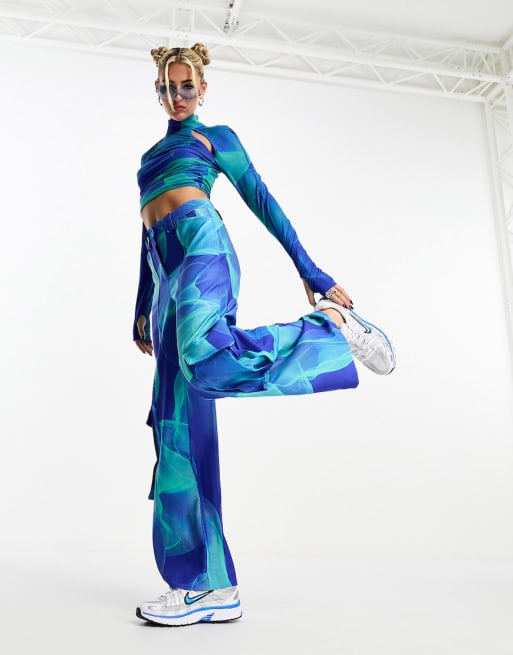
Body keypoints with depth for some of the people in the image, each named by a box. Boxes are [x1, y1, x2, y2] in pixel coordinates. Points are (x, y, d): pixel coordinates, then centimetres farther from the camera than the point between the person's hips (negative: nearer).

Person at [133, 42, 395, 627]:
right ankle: (210, 586, 0)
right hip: (168, 272, 6)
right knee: (178, 430, -5)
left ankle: (331, 327, -14)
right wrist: (142, 309, 25)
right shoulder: (151, 155, 34)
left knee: (207, 358, -41)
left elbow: (262, 201, 8)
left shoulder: (214, 136, 17)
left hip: (202, 243, -6)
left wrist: (309, 271, -1)